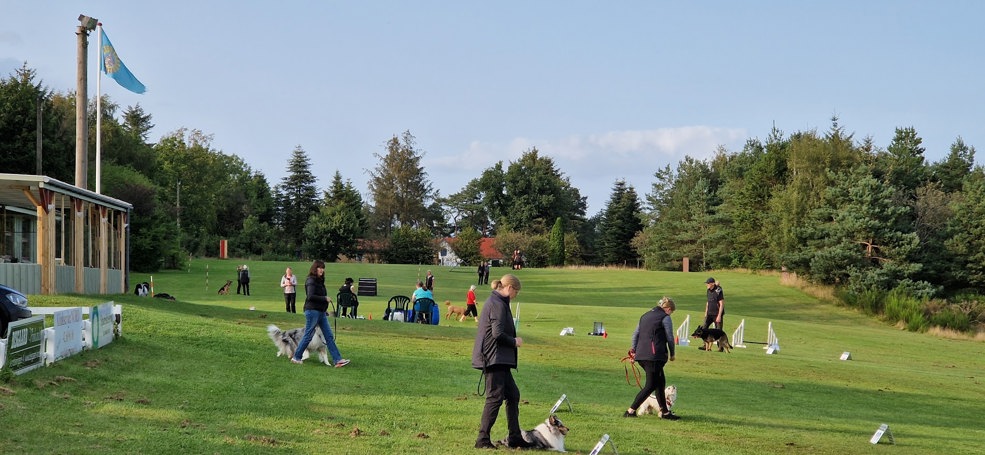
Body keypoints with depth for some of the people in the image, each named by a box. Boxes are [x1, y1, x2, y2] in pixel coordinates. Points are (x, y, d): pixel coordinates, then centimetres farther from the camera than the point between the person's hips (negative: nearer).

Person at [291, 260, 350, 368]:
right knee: (308, 336, -1)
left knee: (329, 336, 3)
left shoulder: (319, 281, 15)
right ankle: (296, 357, 13)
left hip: (321, 312, 9)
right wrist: (325, 299, -17)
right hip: (312, 311, -9)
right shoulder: (311, 281, -12)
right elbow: (310, 296, -22)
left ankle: (337, 360, 1)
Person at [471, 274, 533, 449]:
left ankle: (514, 437, 17)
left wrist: (512, 340, 14)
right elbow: (498, 333, -22)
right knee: (495, 397, -8)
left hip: (499, 360, 11)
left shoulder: (494, 301, 18)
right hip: (494, 358, -11)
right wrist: (514, 342, -7)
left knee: (513, 395, 13)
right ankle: (483, 439, -6)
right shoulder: (498, 304, -14)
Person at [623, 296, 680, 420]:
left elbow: (635, 334, 20)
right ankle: (631, 410, -7)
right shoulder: (665, 318, -1)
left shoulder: (645, 316, 21)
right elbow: (670, 338, -2)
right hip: (654, 355, -8)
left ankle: (665, 412, 17)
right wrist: (672, 354, 11)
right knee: (651, 385, -3)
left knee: (660, 381, 16)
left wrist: (634, 349, 25)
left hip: (641, 354, 8)